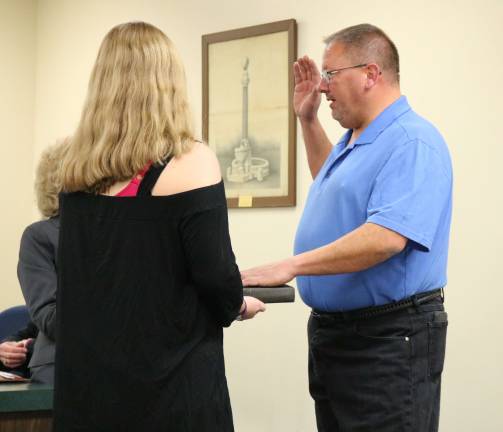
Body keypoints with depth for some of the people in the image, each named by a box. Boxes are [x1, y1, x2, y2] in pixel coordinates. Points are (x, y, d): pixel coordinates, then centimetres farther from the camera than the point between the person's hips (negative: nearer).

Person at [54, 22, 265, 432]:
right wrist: (237, 306, 8)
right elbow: (215, 277, -14)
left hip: (85, 375, 5)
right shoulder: (189, 161, -12)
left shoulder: (79, 168, 4)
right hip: (168, 379, -5)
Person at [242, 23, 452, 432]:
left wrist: (289, 266, -31)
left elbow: (386, 237, -31)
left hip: (388, 338, -10)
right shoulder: (352, 141, 13)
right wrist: (308, 120, 23)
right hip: (332, 330, 10)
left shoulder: (413, 142, -18)